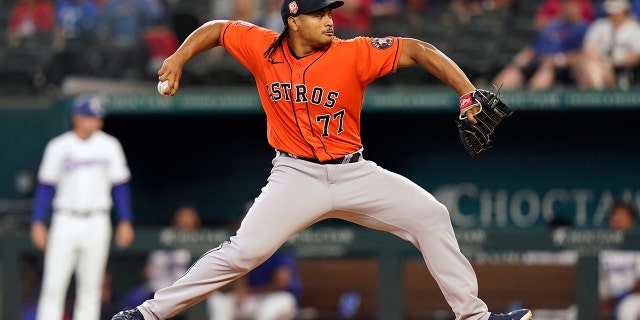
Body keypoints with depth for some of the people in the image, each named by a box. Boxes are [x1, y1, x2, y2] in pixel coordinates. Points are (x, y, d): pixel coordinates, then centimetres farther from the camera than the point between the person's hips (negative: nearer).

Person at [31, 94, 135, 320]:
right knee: (53, 286, -6)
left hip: (97, 224, 1)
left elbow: (120, 186, 8)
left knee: (90, 287, 3)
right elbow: (45, 187, 3)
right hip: (65, 222, -1)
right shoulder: (58, 147, 1)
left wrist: (125, 222, 3)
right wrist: (37, 223, -2)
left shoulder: (109, 146, 5)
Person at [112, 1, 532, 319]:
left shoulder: (354, 54, -12)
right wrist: (178, 60, -4)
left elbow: (419, 51, -14)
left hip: (354, 174, 1)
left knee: (430, 216, -9)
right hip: (297, 175, -1)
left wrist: (469, 96, -23)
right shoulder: (262, 48, -6)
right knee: (242, 252, -18)